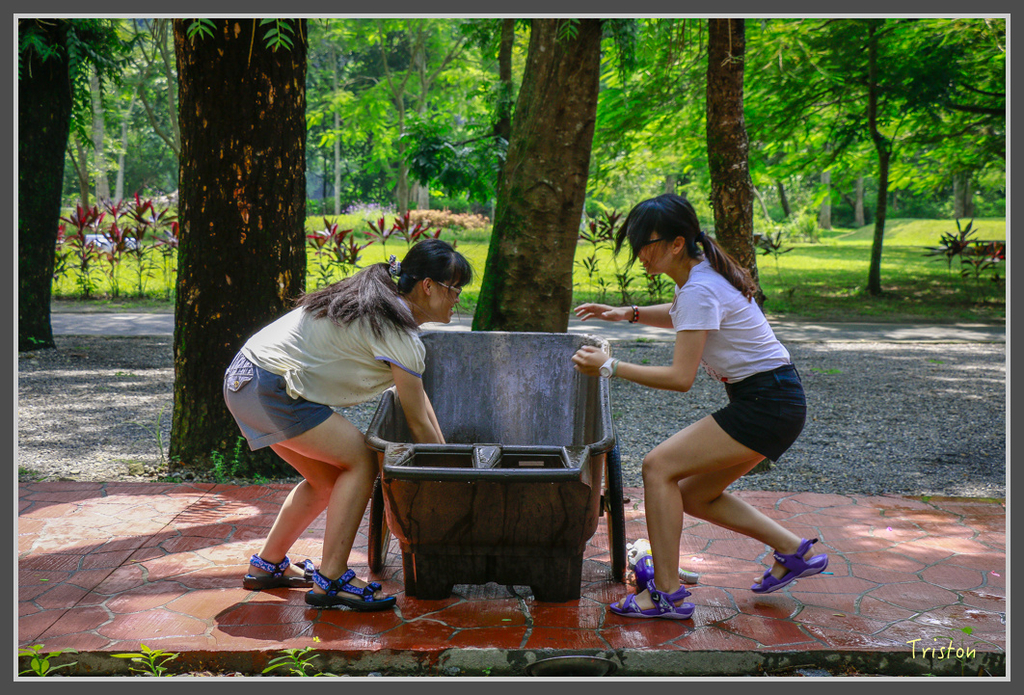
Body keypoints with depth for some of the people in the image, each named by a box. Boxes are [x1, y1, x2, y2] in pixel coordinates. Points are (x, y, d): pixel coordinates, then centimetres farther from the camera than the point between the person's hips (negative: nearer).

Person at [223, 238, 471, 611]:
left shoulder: (381, 301, 15)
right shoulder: (398, 332, -15)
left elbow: (420, 398, 18)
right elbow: (419, 423, -9)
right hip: (271, 387, -10)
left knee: (328, 477, 16)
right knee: (361, 461, -7)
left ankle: (267, 565, 27)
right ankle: (329, 580, -5)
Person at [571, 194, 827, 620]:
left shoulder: (700, 290, -22)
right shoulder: (697, 274, 7)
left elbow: (680, 378, -25)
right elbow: (680, 317, 29)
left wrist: (610, 367, -20)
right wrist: (628, 313, 13)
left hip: (769, 405, -10)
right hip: (764, 400, 10)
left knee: (660, 466, -14)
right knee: (693, 495, 12)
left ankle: (666, 593, -12)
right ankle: (793, 551, 20)